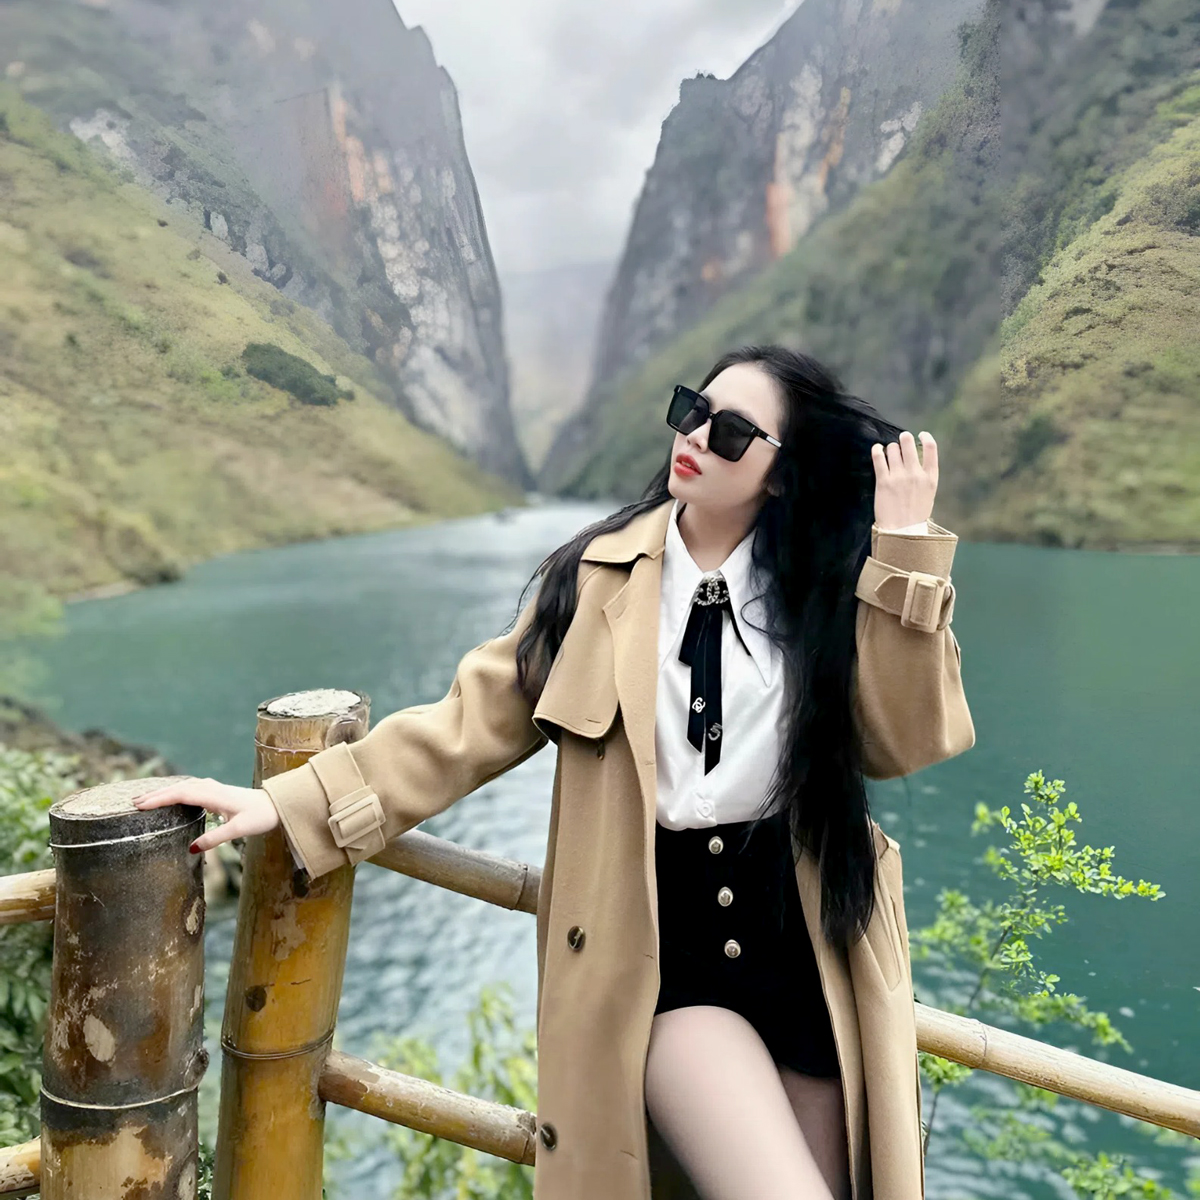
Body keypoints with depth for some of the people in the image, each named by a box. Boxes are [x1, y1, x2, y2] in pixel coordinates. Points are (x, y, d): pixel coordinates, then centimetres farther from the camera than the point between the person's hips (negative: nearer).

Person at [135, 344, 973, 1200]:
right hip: (663, 938, -2)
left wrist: (906, 551, -13)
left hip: (806, 936, 2)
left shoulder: (822, 588, 0)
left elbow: (917, 738, -10)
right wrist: (285, 800, -8)